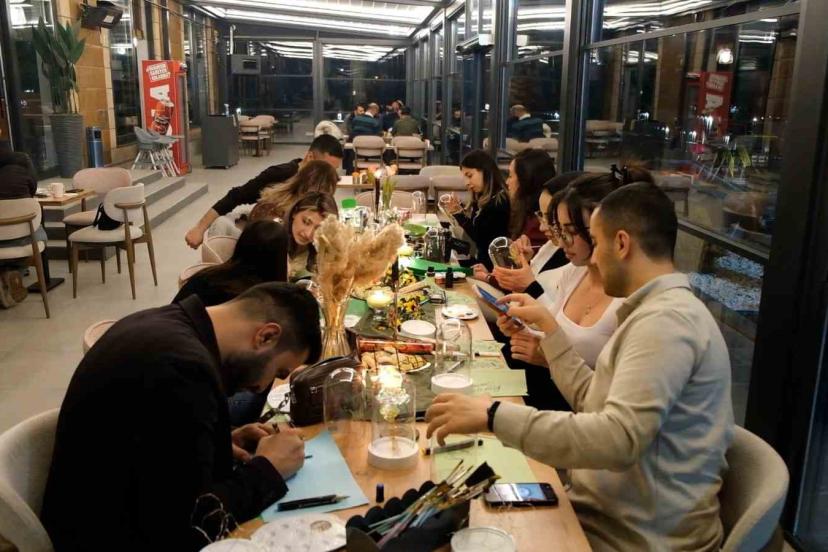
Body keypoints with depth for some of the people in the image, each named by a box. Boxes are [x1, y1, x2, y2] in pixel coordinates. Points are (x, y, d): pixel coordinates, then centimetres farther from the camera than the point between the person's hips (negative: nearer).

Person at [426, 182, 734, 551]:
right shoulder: (658, 311, 12)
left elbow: (618, 439, -32)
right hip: (605, 511, 8)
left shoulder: (666, 319, -21)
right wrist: (548, 326, 13)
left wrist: (494, 416, -31)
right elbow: (591, 401, 12)